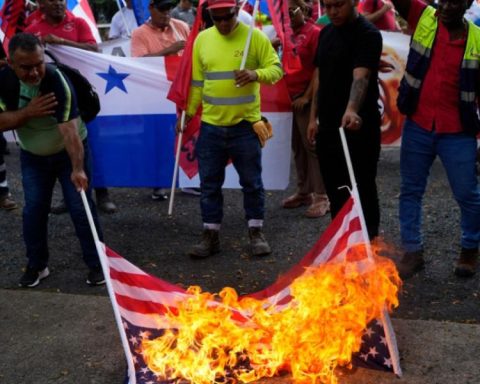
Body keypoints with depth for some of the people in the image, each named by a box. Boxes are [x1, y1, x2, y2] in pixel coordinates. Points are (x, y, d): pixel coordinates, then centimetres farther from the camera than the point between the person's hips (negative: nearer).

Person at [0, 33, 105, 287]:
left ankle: (96, 264, 9)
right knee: (33, 210, 3)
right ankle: (37, 265, 19)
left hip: (69, 152, -4)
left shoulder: (57, 82, -32)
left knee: (80, 208, -4)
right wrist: (28, 112, -32)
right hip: (32, 156, 4)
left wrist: (78, 169, -52)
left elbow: (69, 130, -41)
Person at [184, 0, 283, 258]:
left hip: (246, 124, -3)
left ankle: (256, 233, 21)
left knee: (251, 182, 7)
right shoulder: (202, 39, 4)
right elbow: (197, 81, 12)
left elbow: (276, 69, -5)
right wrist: (189, 112, 9)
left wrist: (256, 75, -25)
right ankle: (210, 235, 17)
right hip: (211, 125, 3)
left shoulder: (255, 36, -6)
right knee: (210, 183, 7)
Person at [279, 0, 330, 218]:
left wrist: (307, 96, -13)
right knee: (297, 147, 11)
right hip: (289, 97, 7)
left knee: (312, 146, -7)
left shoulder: (315, 33, -7)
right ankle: (303, 192, 20)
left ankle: (322, 197, -3)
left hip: (306, 98, -7)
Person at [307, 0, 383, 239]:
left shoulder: (368, 34, -14)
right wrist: (314, 117, 14)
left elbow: (361, 76, -29)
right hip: (327, 126, 8)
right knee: (335, 191, 16)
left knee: (362, 192, 0)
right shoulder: (326, 33, 11)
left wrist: (351, 110, -45)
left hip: (358, 128, -8)